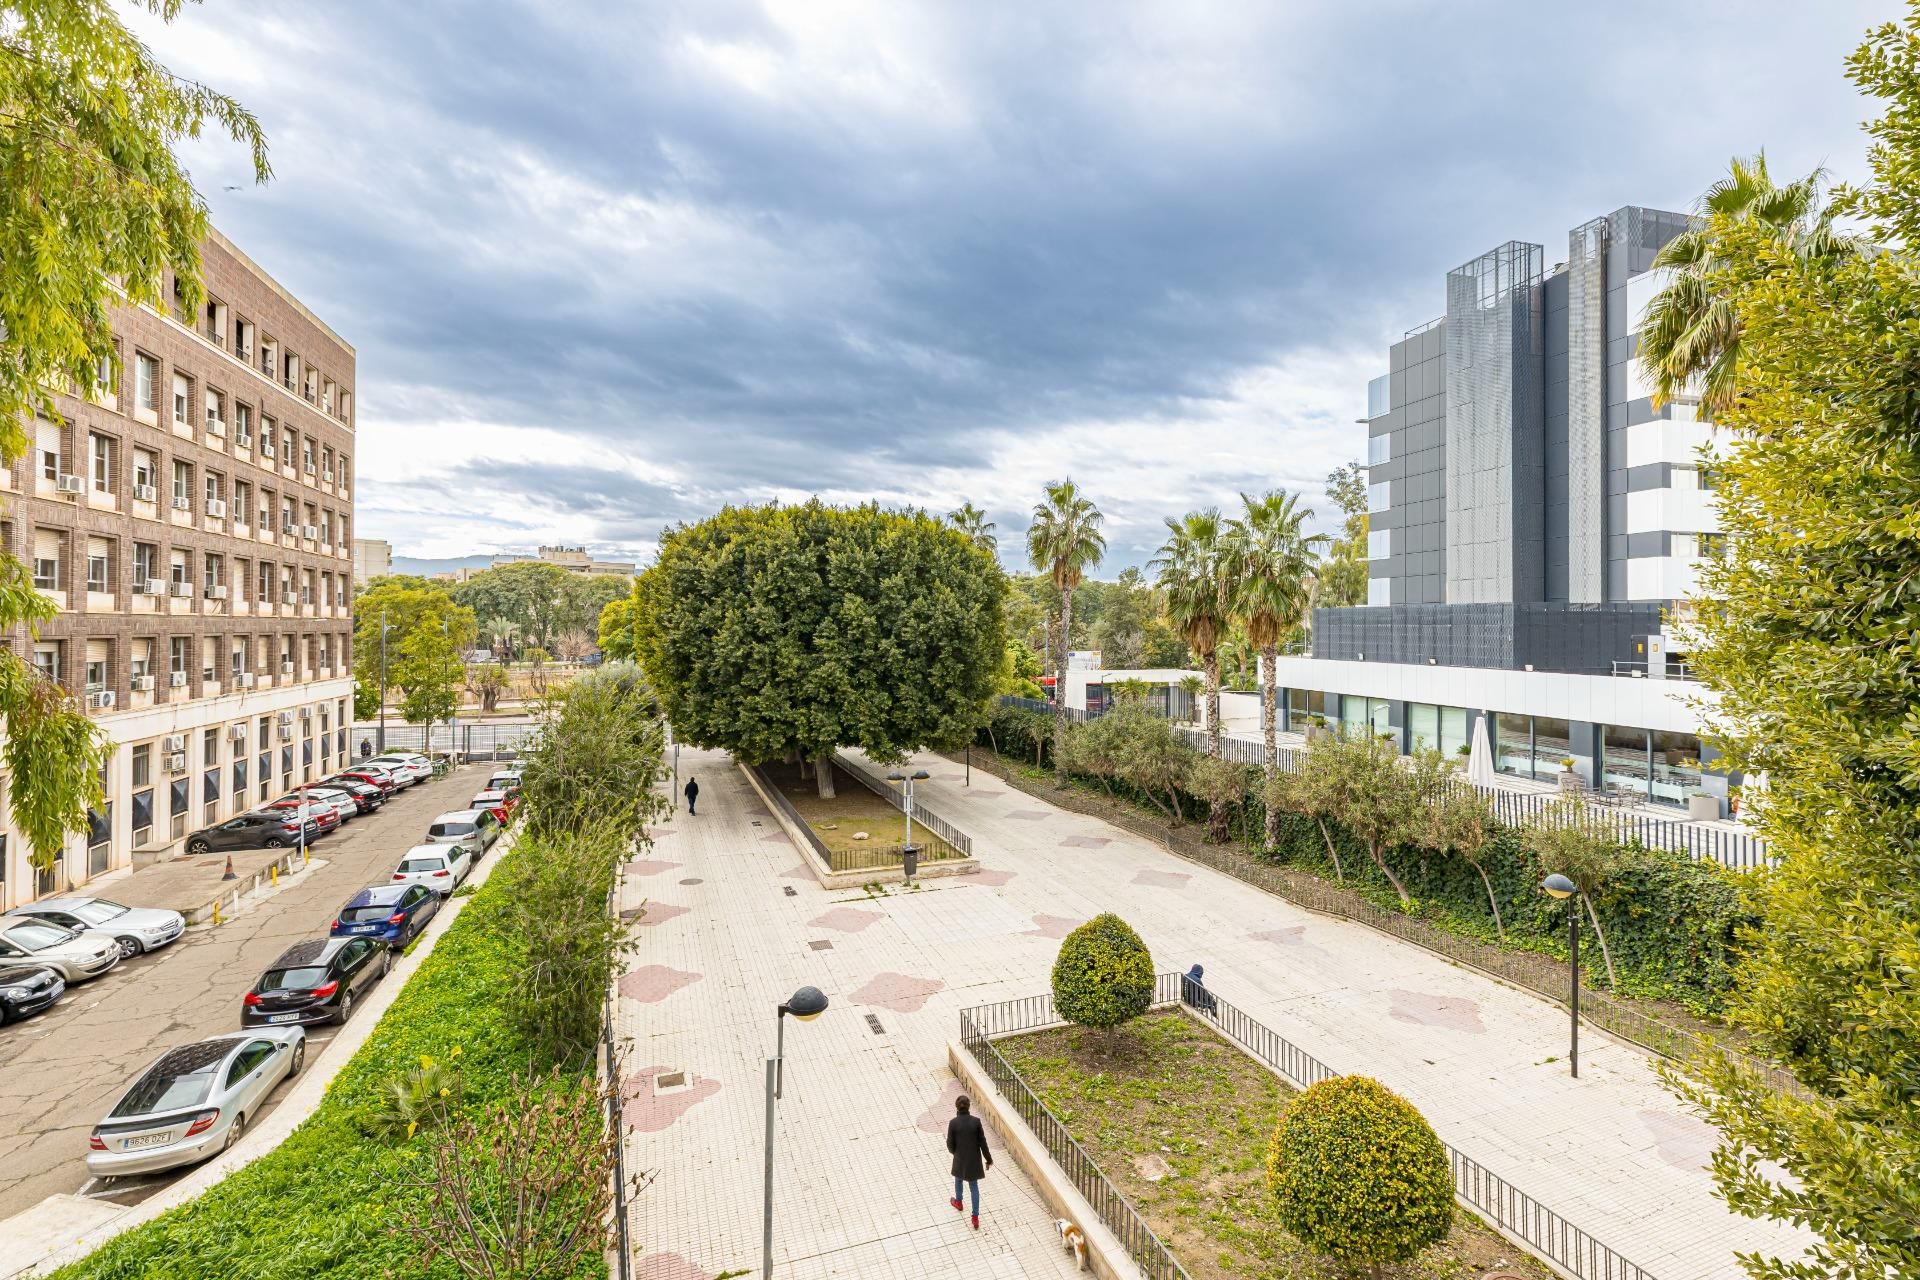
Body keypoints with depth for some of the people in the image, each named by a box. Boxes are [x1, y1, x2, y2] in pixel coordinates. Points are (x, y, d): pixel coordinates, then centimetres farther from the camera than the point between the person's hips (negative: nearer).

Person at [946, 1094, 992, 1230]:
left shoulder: (953, 1123, -19)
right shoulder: (976, 1121, -17)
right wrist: (988, 1159, 3)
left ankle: (958, 1202, 52)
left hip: (960, 1158, 0)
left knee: (958, 1179, 29)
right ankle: (975, 1217, 14)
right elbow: (982, 1142, -9)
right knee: (974, 1186, 15)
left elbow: (950, 1144, -10)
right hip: (974, 1159, 0)